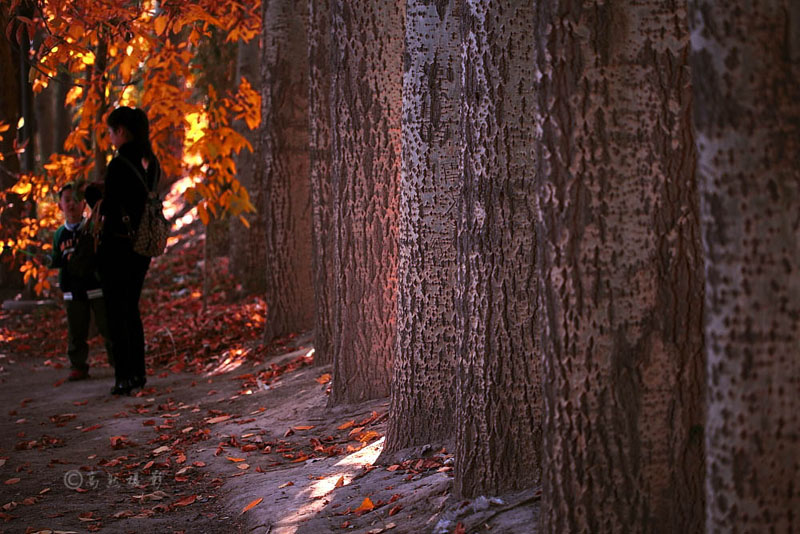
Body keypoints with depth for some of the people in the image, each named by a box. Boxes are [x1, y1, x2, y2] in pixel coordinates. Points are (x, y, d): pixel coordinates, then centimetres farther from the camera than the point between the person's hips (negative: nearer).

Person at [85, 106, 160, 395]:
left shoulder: (119, 165, -18)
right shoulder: (151, 162, 6)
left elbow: (109, 210, -17)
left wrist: (92, 193, 1)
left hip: (117, 245, -8)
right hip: (142, 244, 8)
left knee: (117, 312, 0)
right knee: (132, 309, 17)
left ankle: (124, 378, 0)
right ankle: (138, 373, 20)